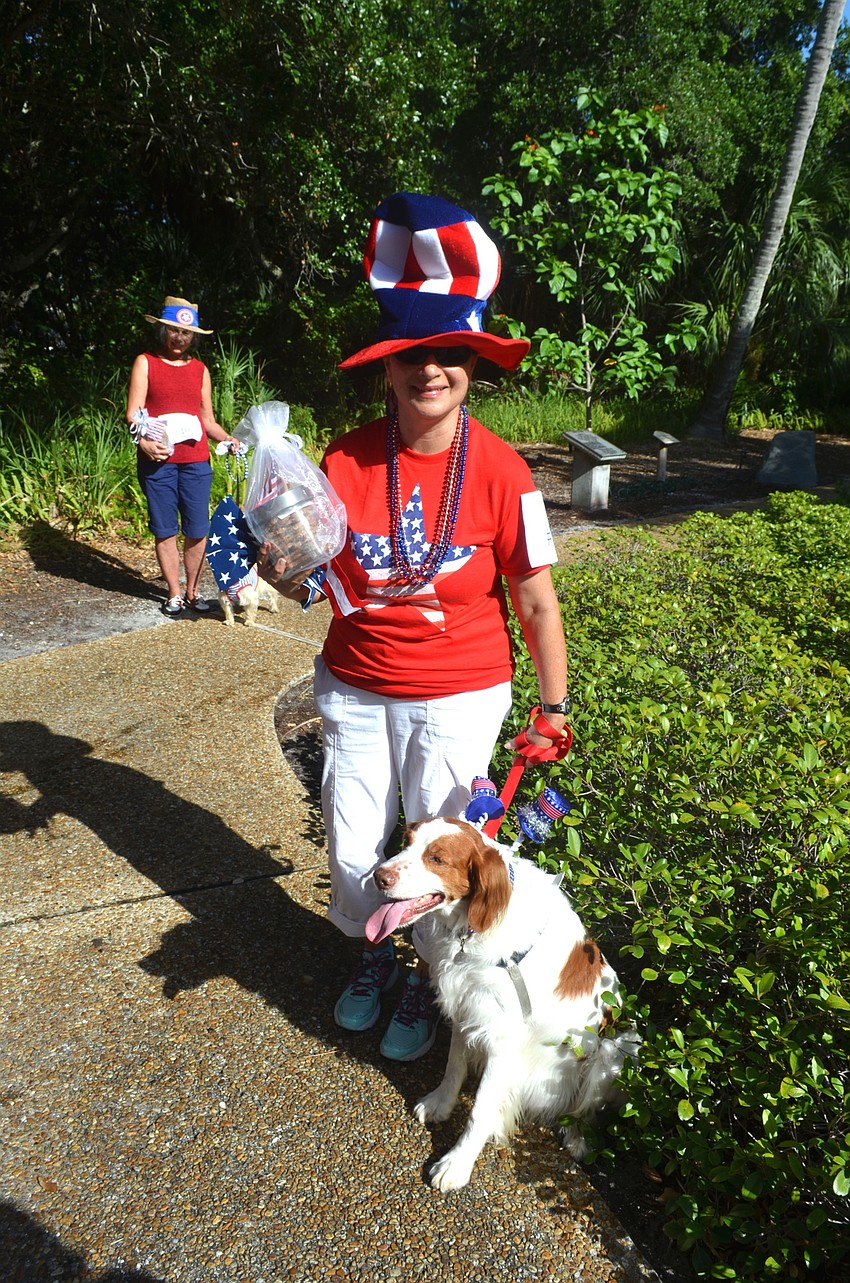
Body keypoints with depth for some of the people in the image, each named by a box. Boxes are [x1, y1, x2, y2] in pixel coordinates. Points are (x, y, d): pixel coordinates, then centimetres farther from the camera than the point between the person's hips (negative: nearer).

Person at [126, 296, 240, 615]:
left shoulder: (200, 369, 17)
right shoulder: (146, 363, 7)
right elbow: (134, 413, -2)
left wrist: (227, 439, -2)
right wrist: (144, 442, -22)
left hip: (196, 460, 2)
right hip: (157, 460, -2)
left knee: (197, 529, 2)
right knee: (165, 529, 3)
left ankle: (193, 590, 16)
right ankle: (174, 593, 14)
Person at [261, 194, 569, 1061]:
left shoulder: (502, 474, -15)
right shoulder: (346, 460, -9)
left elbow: (536, 602, -7)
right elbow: (318, 580, 0)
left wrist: (554, 709, -6)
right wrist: (285, 574, -22)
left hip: (459, 699, -2)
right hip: (356, 690, 3)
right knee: (352, 851, 16)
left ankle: (429, 976, 44)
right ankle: (370, 952, 49)